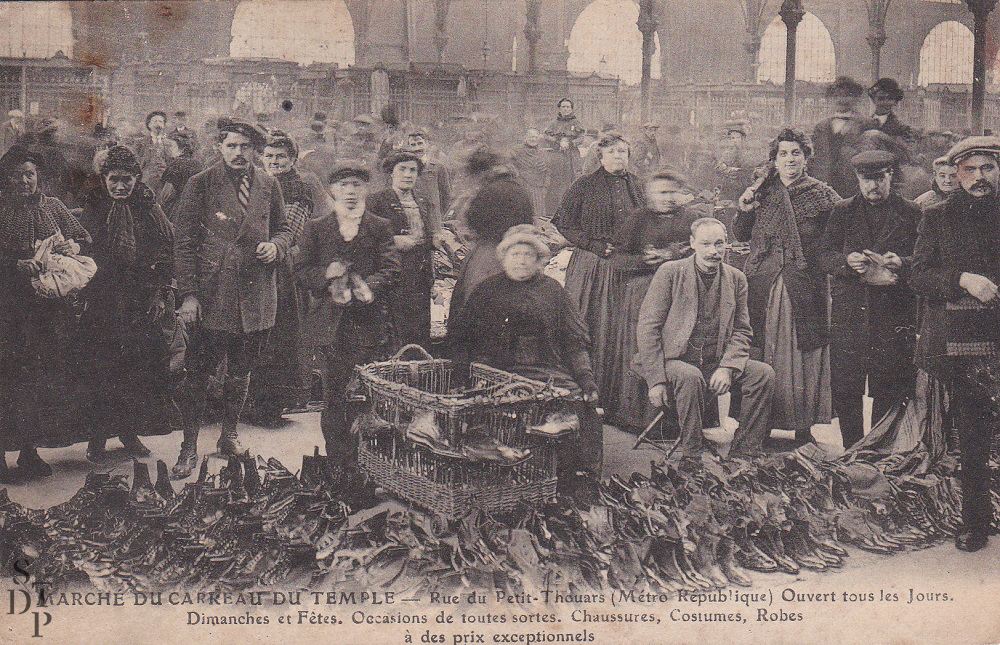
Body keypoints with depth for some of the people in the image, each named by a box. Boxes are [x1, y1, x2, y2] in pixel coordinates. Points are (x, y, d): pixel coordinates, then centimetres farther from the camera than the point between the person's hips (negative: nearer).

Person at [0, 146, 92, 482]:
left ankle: (30, 451, 14)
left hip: (51, 306, 3)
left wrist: (76, 246, -6)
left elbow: (85, 238, 15)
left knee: (50, 373, 3)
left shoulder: (53, 207, 12)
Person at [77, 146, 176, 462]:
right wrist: (84, 296, -6)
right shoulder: (92, 212, 3)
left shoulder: (149, 211, 6)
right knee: (100, 368, -2)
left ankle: (130, 431, 16)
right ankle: (98, 435, 9)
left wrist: (160, 293, -1)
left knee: (140, 365, 3)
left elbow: (166, 254, 7)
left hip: (142, 304, 1)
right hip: (101, 304, -1)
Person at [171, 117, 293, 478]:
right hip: (211, 295, -3)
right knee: (199, 373, -2)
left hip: (256, 296, 4)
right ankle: (189, 447, 7)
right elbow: (184, 242, -4)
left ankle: (230, 434, 31)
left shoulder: (269, 186, 9)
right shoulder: (200, 185, -2)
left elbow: (284, 229, 21)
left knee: (241, 371, 13)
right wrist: (188, 294, -10)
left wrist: (276, 246, -4)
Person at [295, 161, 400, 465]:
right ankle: (338, 456, 9)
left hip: (369, 323, -1)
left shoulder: (380, 227, 12)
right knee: (335, 394, -1)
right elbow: (301, 271, 10)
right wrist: (327, 274, -10)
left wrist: (367, 288, -16)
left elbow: (391, 270, 2)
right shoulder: (316, 227, 14)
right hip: (331, 322, 1)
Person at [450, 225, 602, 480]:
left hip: (548, 372, 1)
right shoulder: (488, 290, 17)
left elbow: (574, 342, 15)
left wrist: (586, 379, 1)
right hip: (498, 372, 0)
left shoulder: (552, 289, 17)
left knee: (578, 403, -27)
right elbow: (460, 339, 17)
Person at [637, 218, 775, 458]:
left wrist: (726, 368, -9)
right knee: (690, 377, -36)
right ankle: (690, 457, -23)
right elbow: (647, 328, -6)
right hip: (673, 360, -4)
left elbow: (742, 332, 11)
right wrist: (656, 380, -16)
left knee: (764, 373, -17)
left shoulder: (736, 278, 9)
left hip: (716, 364, 4)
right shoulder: (670, 272, -3)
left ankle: (741, 456, -10)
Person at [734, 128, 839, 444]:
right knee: (763, 355, 1)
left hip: (805, 286, -1)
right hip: (764, 285, 2)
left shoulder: (823, 195, 5)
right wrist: (744, 211, -1)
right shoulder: (761, 192, 11)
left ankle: (803, 425, 10)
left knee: (804, 355, 0)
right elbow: (742, 236, 15)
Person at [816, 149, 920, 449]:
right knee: (844, 389, 2)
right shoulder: (842, 211, 13)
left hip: (895, 315, -1)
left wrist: (901, 264, -15)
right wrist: (847, 261, -12)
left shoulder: (912, 213, 8)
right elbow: (823, 255, 8)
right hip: (848, 313, 2)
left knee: (889, 392, 0)